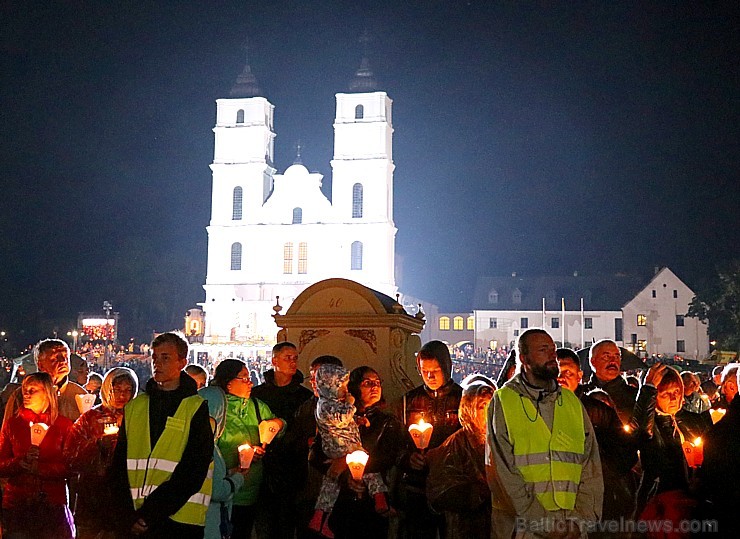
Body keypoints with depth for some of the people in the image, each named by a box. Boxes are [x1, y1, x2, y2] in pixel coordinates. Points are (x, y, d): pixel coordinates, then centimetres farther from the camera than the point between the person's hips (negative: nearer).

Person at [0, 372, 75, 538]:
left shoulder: (64, 425, 1)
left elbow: (69, 467, -5)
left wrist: (40, 468, -18)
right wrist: (20, 463, -17)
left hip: (53, 504, -1)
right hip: (16, 504, 1)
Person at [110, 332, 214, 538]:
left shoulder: (198, 409, -2)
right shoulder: (135, 407, 11)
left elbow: (192, 472, -10)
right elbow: (119, 466, 6)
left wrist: (149, 513, -14)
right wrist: (128, 515, -7)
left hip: (180, 520, -3)